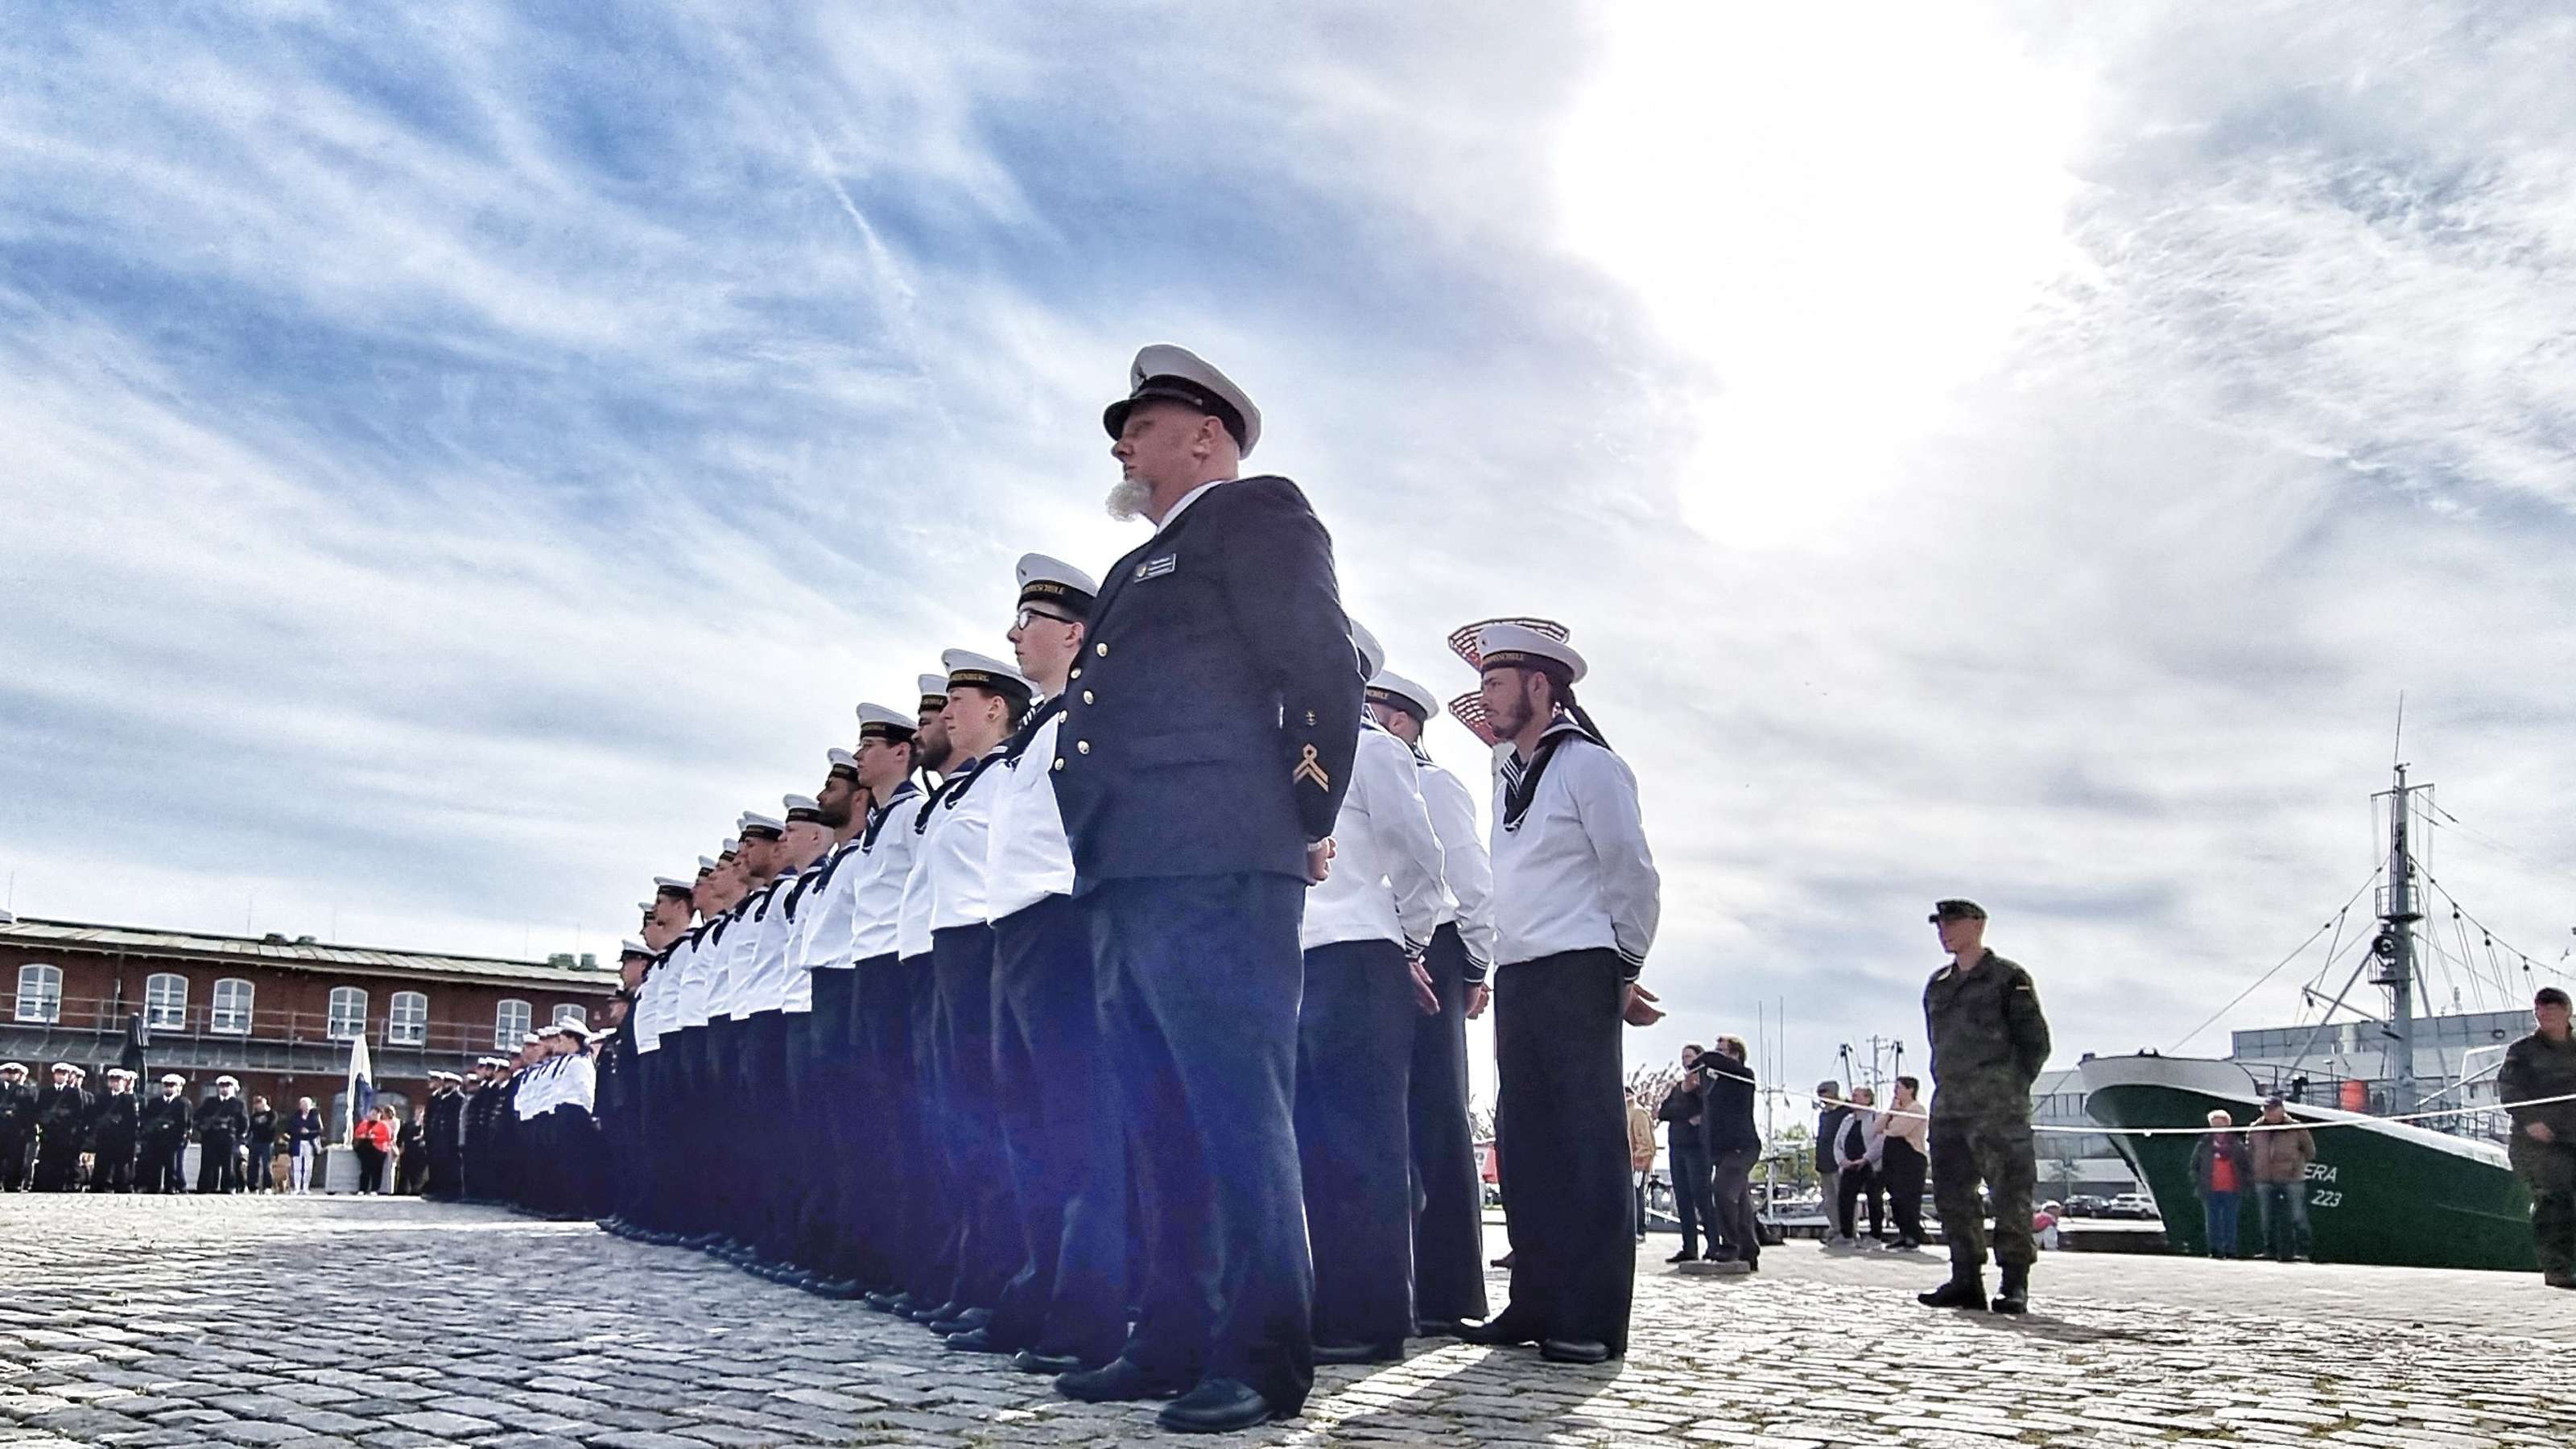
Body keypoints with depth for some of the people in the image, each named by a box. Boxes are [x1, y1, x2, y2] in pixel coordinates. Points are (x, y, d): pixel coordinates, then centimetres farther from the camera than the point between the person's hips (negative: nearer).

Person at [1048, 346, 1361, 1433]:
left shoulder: (1259, 513, 3)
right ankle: (1174, 1341, 17)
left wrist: (1305, 827, -5)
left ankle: (1262, 1358, -4)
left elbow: (1323, 671, -7)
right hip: (1129, 872, 10)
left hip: (1212, 867, -10)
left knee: (1236, 1113, -9)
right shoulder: (1144, 566, 30)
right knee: (1162, 1126, 10)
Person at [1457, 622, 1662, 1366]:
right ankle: (1538, 1303, 13)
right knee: (1528, 1143, 7)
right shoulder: (1507, 773, 18)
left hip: (1576, 976, -8)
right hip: (1516, 978, 8)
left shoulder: (1588, 764, -5)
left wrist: (1624, 971, -3)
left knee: (1587, 1140, -6)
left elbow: (1633, 873, -6)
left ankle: (1593, 1319, -4)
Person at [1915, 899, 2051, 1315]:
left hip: (1998, 1108, -7)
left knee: (2010, 1192, -7)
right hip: (1949, 1107, 7)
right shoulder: (1937, 985, 18)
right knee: (1952, 1194, 5)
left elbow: (2036, 1042, -1)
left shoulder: (2008, 978, -1)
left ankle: (2015, 1284, -3)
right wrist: (1948, 1087, 13)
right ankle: (1966, 1280, 11)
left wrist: (2011, 1090, -5)